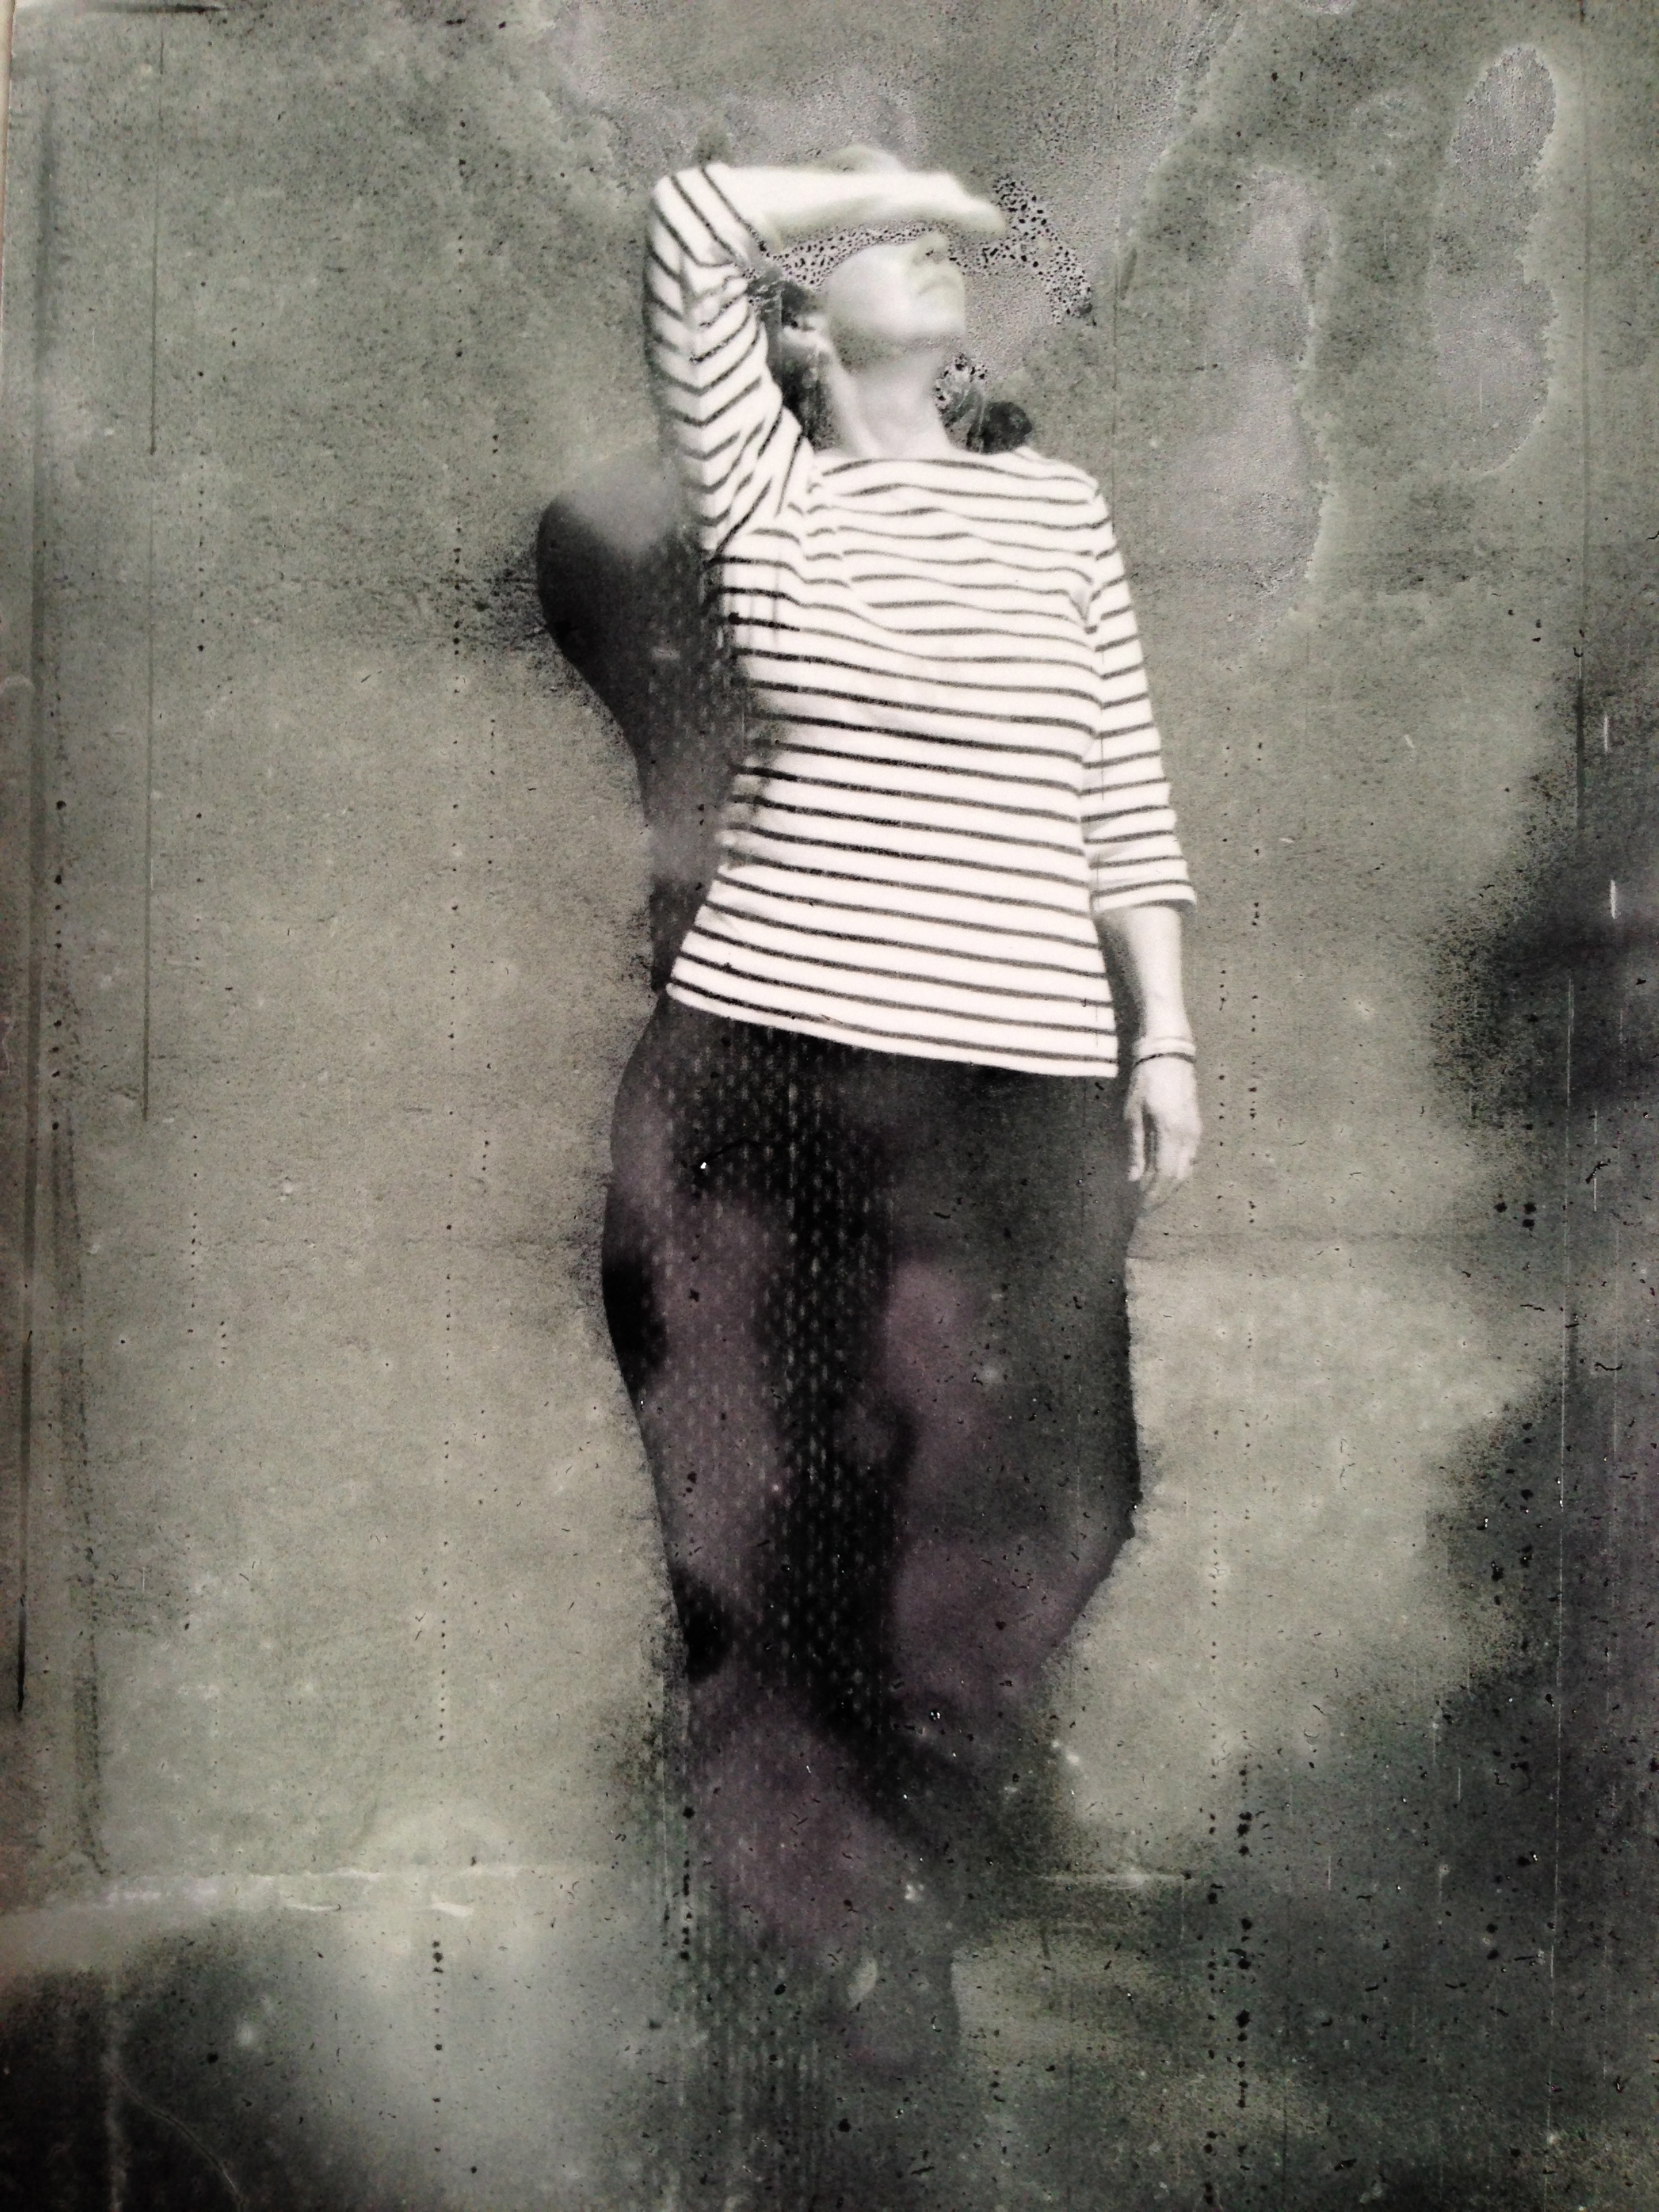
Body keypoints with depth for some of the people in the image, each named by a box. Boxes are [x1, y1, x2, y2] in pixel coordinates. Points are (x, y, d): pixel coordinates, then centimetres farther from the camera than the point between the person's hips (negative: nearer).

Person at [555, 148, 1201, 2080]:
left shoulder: (1052, 501, 11)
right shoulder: (758, 486, 6)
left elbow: (1120, 783, 10)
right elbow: (689, 228, -8)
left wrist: (1167, 1032, 5)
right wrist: (897, 181, 6)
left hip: (1017, 1075, 2)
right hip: (760, 1053, -1)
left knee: (999, 1494, 7)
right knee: (767, 1483, 8)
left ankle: (895, 1865, 33)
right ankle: (830, 1893, 32)